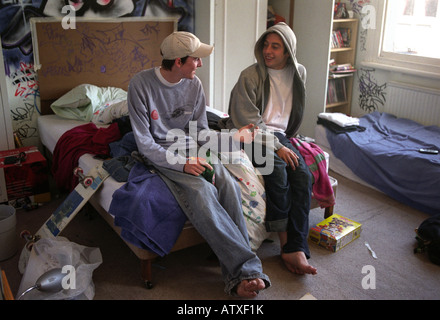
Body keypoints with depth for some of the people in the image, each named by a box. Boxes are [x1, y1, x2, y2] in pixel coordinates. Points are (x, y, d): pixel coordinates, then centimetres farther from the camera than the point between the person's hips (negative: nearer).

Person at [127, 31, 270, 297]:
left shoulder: (194, 84, 2)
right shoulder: (141, 84, -12)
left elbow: (200, 133, 10)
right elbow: (145, 144, -13)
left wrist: (235, 136, -2)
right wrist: (181, 163, -23)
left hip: (191, 148, 4)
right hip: (161, 155, -4)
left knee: (228, 184, -25)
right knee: (201, 190, -33)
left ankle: (236, 276, -26)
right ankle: (247, 267, -30)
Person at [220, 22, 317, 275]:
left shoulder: (299, 73, 7)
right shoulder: (250, 76, -10)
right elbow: (250, 120, -14)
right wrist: (277, 147, -19)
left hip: (279, 135, 5)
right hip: (251, 136, -5)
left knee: (303, 175, -21)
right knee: (277, 170, -32)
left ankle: (296, 249, -22)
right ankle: (286, 242, -17)